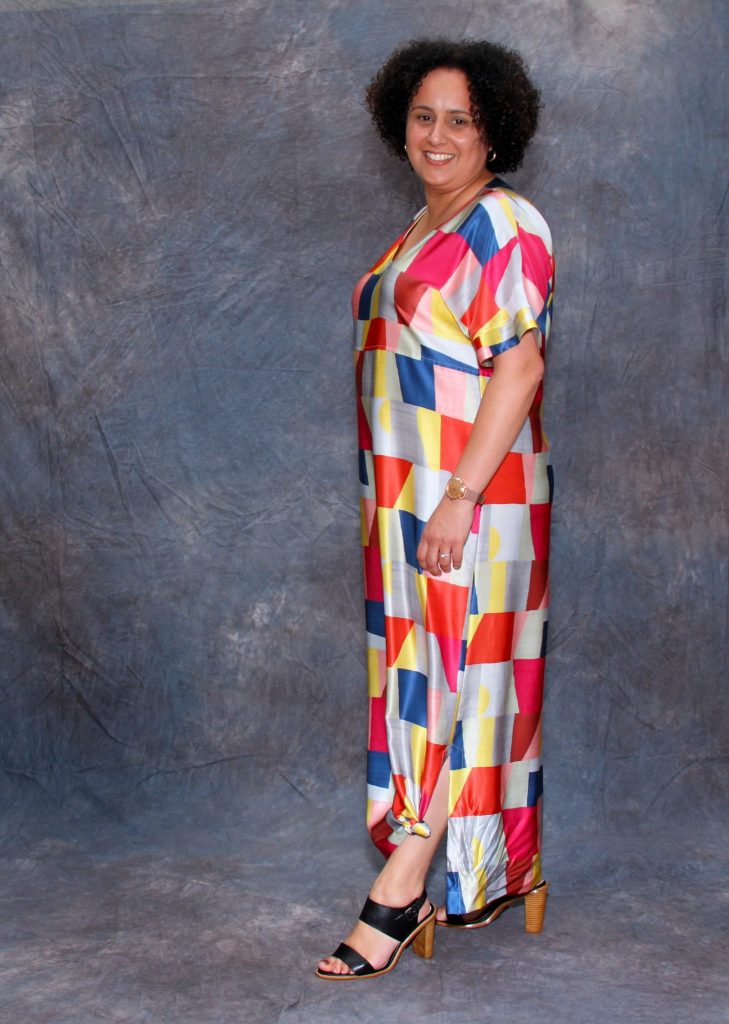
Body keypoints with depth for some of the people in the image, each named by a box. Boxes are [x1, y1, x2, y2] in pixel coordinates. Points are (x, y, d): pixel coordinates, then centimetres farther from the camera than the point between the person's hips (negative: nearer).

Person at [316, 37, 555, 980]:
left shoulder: (503, 227, -11)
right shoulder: (424, 229, 17)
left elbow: (518, 370, -18)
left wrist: (459, 499, -23)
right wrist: (391, 495, 18)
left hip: (475, 496, -9)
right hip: (405, 494, 9)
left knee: (459, 675, -4)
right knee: (427, 671, 11)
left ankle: (400, 892, -1)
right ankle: (492, 870, 22)